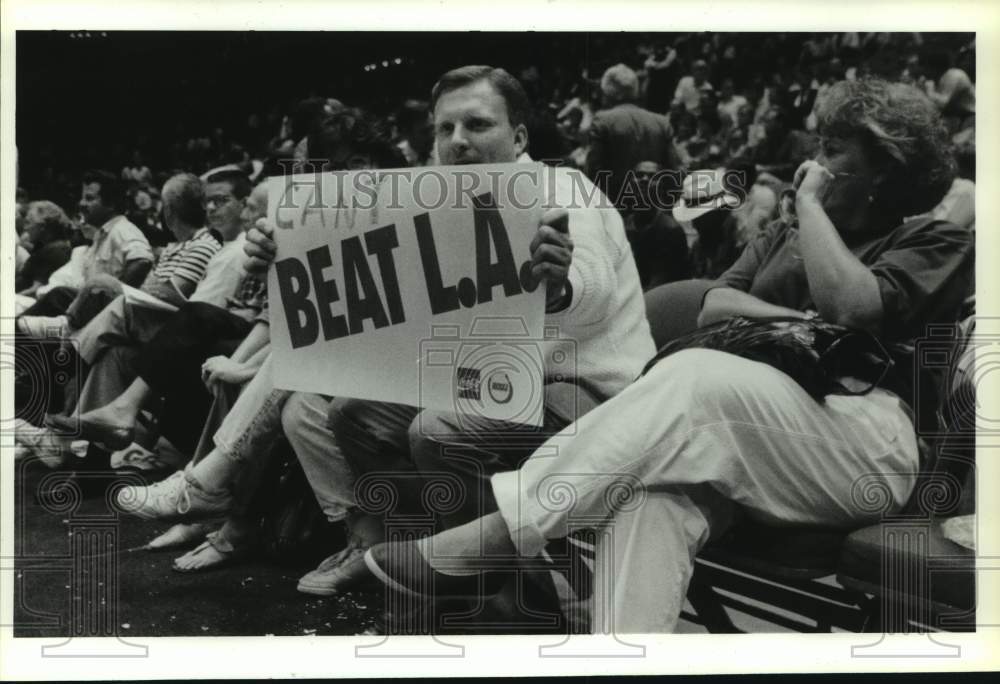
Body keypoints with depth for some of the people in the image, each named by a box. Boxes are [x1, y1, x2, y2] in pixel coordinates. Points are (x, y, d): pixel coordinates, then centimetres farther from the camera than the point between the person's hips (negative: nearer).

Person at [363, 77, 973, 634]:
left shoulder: (935, 243, 12)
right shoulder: (785, 238, 30)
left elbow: (851, 304, -11)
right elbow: (714, 308, 12)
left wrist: (809, 202, 1)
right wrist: (798, 320, -4)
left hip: (866, 447, -5)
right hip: (756, 425, 5)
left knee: (694, 376, -34)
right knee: (657, 481, -31)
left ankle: (494, 539, -35)